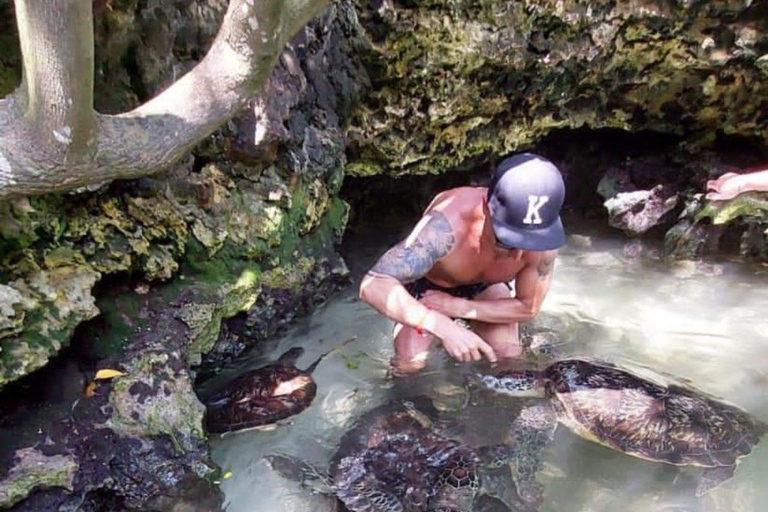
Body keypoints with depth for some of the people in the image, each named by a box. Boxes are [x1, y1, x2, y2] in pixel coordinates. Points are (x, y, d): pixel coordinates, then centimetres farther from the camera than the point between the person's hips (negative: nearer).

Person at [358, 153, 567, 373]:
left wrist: (456, 307, -24)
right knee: (409, 363, -19)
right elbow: (373, 285, -48)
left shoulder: (544, 237, -32)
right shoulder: (447, 227, -45)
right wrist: (443, 326, -59)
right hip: (428, 284, -3)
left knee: (509, 355, -12)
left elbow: (528, 307, -17)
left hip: (484, 287, 3)